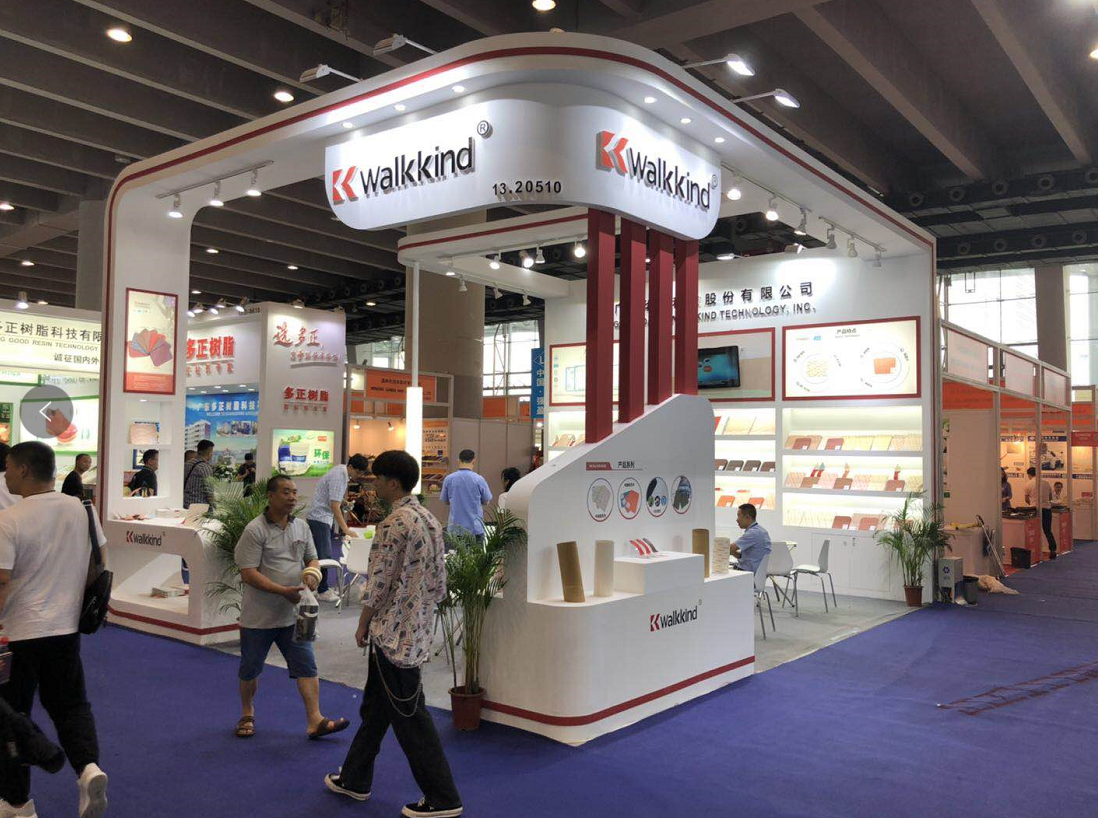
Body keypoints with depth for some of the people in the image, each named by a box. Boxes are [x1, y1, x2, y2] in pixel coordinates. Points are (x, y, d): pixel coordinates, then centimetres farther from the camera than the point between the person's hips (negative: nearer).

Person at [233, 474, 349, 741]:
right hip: (259, 616, -4)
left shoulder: (301, 527, 5)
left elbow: (311, 558, 18)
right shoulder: (255, 530, -14)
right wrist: (283, 591, -24)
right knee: (250, 669, 13)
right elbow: (248, 573, -18)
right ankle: (247, 715, 34)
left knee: (306, 666, -1)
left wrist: (311, 572, -7)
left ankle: (315, 720, 1)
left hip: (292, 614, 5)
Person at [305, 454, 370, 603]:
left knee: (325, 554, 12)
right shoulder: (339, 477, -23)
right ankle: (322, 591, -3)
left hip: (324, 516, 10)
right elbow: (335, 507, -26)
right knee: (323, 555, -8)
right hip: (319, 517, -10)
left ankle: (324, 587, 17)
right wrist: (346, 529, -27)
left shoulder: (342, 472, 6)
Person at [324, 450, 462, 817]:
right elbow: (439, 580, 11)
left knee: (409, 717, 0)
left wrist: (363, 624, -3)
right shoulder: (430, 520, 7)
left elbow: (378, 584, -17)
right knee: (375, 707, 21)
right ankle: (355, 778, 35)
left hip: (392, 634, -9)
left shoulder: (393, 525, -20)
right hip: (416, 632, 9)